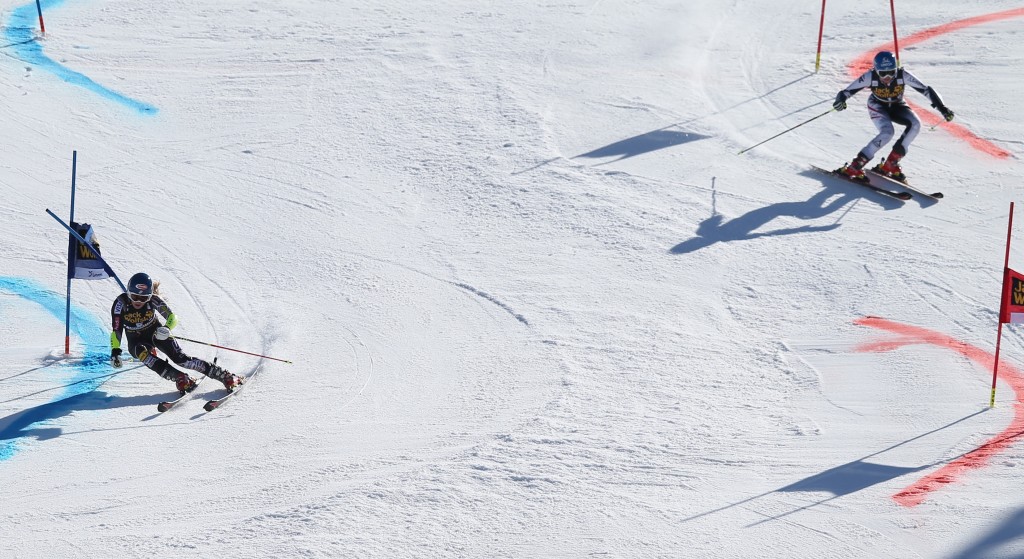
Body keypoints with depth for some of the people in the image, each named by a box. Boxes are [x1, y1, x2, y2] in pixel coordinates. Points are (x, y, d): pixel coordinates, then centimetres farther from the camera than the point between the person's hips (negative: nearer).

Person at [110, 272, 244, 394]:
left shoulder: (153, 299, -24)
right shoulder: (121, 303, -25)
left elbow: (172, 318, -20)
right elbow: (116, 330, -25)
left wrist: (166, 328, -42)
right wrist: (115, 351, -40)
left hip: (156, 332, -1)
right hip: (136, 341, 1)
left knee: (180, 358, -19)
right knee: (142, 353, -34)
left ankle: (225, 376, -19)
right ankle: (181, 379, -36)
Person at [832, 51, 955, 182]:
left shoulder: (903, 75, -30)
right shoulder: (870, 77, -32)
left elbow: (926, 90, -28)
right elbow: (846, 92, -31)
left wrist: (942, 108, -36)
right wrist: (840, 101, -54)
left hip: (897, 106, 3)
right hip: (877, 106, -3)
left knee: (915, 124, -24)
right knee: (887, 132, -30)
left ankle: (890, 164, -13)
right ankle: (853, 168, -24)